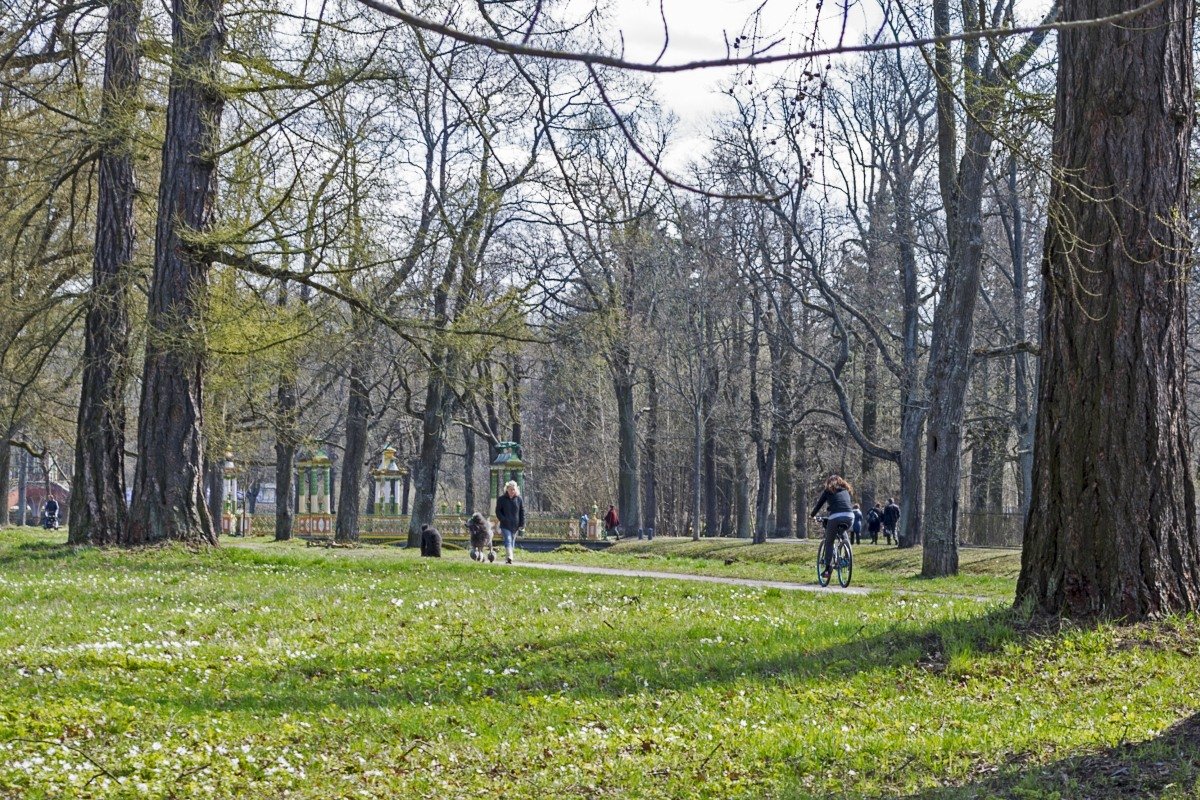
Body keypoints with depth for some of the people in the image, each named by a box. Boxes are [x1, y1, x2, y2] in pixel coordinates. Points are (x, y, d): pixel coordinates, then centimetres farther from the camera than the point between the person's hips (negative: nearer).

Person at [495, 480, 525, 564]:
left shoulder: (518, 499, 5)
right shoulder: (501, 499, -1)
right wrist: (503, 519, -13)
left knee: (512, 542, 10)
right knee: (508, 540, -19)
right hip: (505, 525, -4)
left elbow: (522, 511, 9)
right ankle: (509, 557, -30)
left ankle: (507, 558, 21)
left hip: (515, 525, 4)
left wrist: (522, 523, 1)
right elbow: (498, 511, 1)